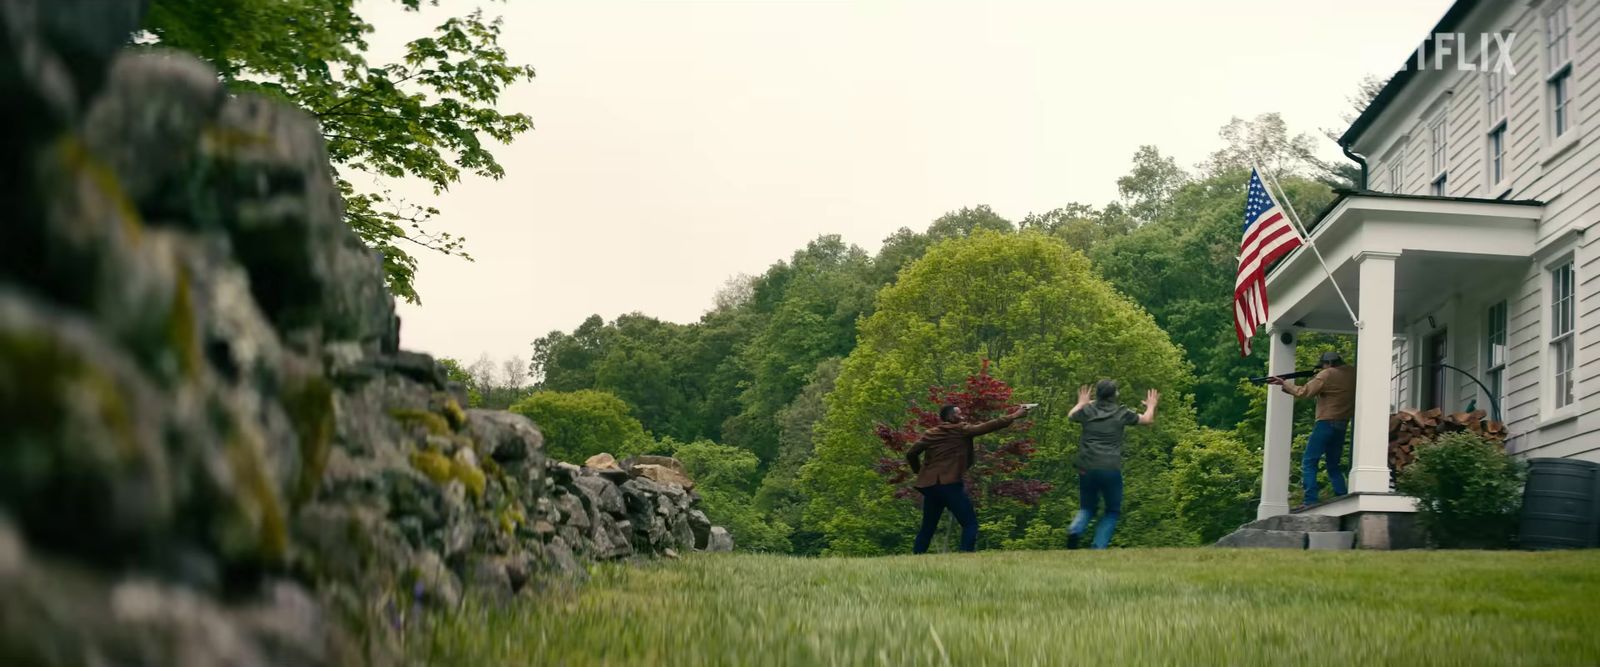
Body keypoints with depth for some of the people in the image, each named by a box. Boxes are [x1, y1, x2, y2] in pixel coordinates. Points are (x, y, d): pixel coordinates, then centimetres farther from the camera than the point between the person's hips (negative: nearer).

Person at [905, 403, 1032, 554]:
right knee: (970, 523, -4)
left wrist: (919, 471, 26)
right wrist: (1014, 416, 5)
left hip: (929, 485, 6)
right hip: (950, 485, -6)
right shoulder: (961, 430, -2)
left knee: (928, 528, 15)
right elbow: (988, 426, -1)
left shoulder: (930, 434, 12)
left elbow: (911, 454, 11)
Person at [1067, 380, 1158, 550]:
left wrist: (1081, 402, 47)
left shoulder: (1087, 410, 5)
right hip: (1111, 470, -2)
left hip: (1087, 469, 2)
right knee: (1113, 511, 14)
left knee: (1087, 508, 19)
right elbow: (1148, 420, 17)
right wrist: (1151, 406, 37)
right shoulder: (1121, 413, 1)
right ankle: (1098, 546, -3)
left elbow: (1071, 416, 28)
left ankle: (1075, 530, -12)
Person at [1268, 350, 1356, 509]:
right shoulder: (1352, 373, 10)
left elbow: (1304, 392, -11)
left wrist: (1284, 383, -2)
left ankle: (1310, 502, -16)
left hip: (1326, 423, -7)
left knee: (1308, 463, -6)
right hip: (1342, 425, 7)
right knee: (1334, 465, 17)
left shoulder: (1327, 375, -9)